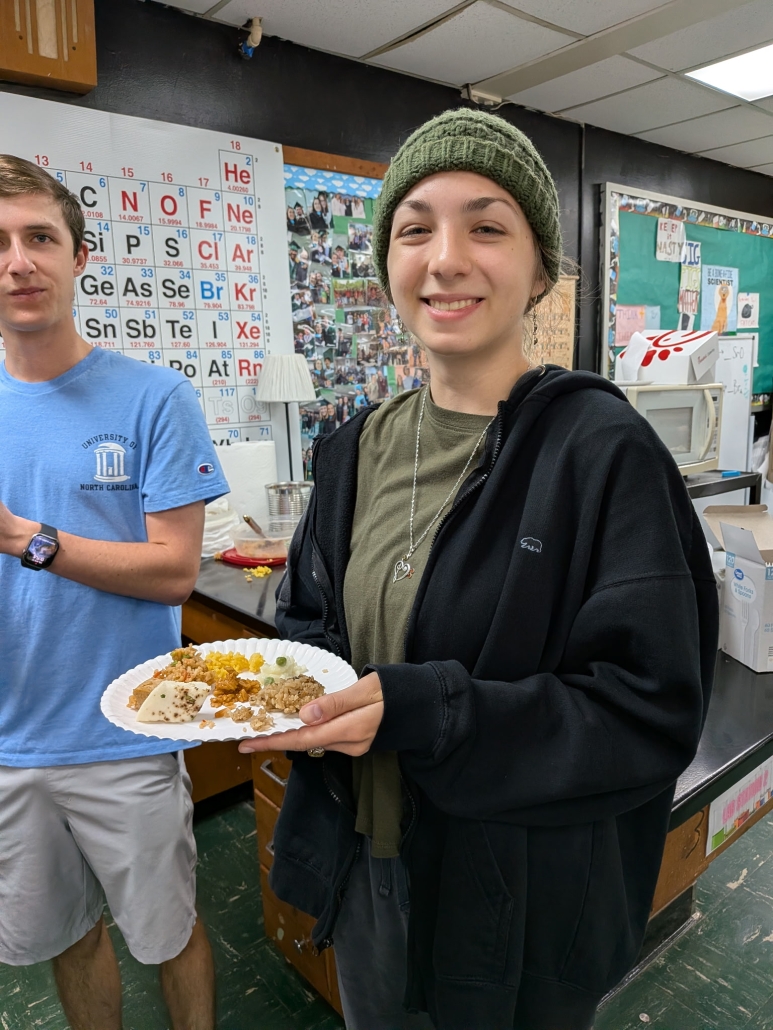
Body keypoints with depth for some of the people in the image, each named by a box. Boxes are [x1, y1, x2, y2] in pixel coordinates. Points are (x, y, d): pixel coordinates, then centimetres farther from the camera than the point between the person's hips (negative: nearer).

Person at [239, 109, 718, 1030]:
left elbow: (653, 711, -21)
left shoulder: (605, 454, -20)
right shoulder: (359, 449, -2)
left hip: (519, 908, -5)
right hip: (363, 862, 6)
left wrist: (419, 710, -29)